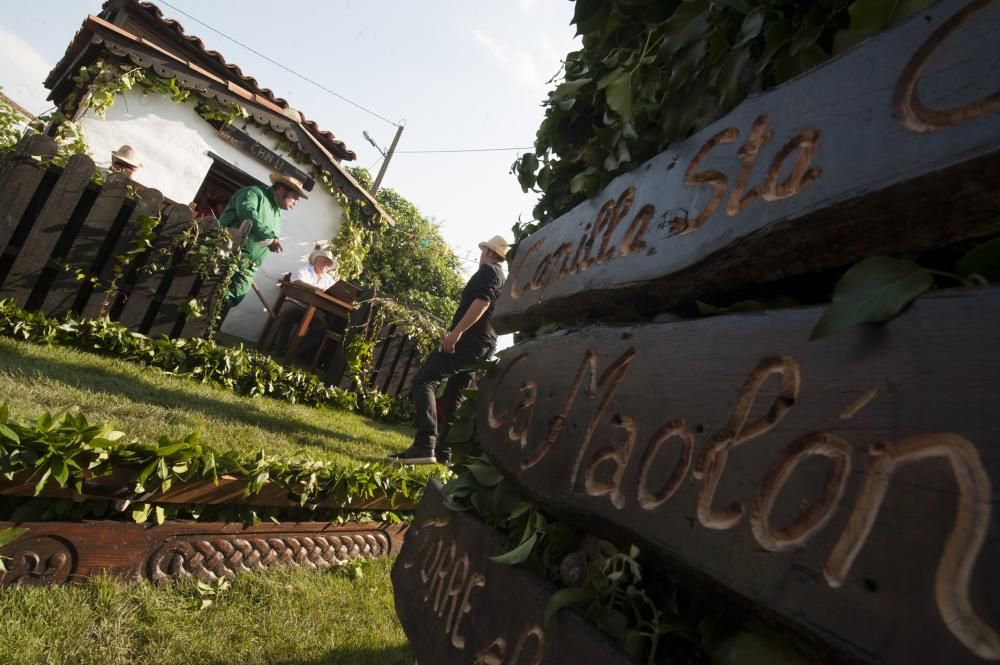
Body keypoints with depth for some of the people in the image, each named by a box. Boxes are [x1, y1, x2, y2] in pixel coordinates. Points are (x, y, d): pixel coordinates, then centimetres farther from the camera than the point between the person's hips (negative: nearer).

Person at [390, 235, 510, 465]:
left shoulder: (488, 271, -3)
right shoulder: (501, 277, 26)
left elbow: (482, 302, -21)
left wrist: (456, 332, -28)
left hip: (470, 341, -10)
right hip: (483, 346, 10)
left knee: (424, 380, -16)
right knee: (452, 398, 14)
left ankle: (425, 446, -27)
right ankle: (443, 451, 14)